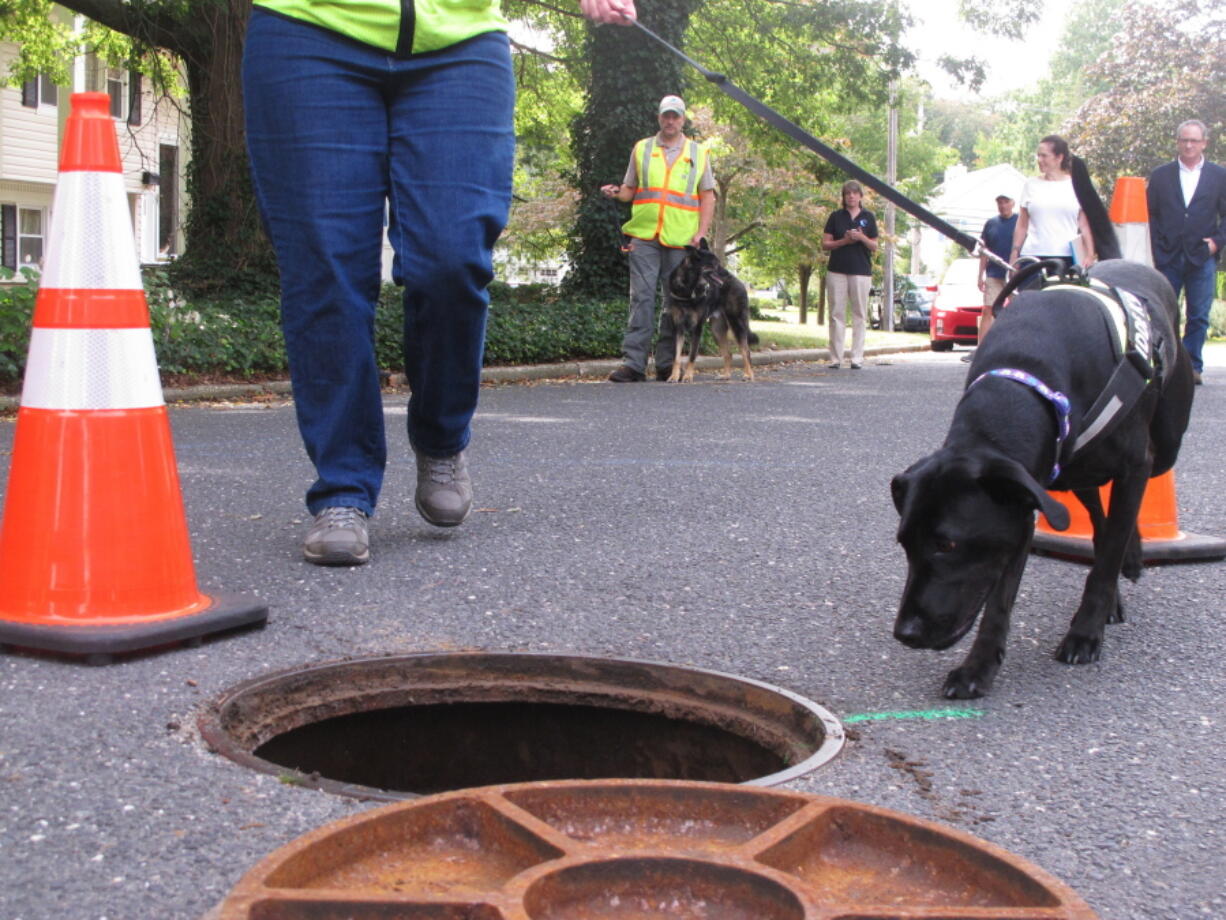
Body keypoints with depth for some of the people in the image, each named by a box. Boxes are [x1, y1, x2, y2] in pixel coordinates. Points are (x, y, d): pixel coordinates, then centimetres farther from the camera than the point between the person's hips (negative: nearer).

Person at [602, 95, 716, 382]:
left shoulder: (698, 153, 13)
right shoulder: (641, 149, 15)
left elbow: (708, 195, 10)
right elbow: (630, 189, 19)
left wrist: (701, 232, -2)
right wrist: (616, 192, -5)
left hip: (681, 240, 0)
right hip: (644, 237, 0)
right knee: (641, 298, -7)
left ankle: (666, 364, 8)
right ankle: (633, 364, -10)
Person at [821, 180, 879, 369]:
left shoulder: (868, 217, 7)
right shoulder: (836, 217, 7)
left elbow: (874, 247, 6)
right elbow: (825, 244, 4)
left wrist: (862, 238, -12)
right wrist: (844, 241, -11)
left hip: (861, 271, 0)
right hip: (837, 270, 0)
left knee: (859, 315, 0)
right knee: (837, 314, 0)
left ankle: (857, 358, 3)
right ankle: (836, 358, 3)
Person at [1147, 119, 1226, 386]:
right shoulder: (1160, 175, 9)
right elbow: (1150, 214, 7)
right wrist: (1155, 250, -2)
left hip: (1202, 257, 0)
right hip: (1168, 257, 0)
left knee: (1198, 316, 2)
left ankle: (1193, 366, 9)